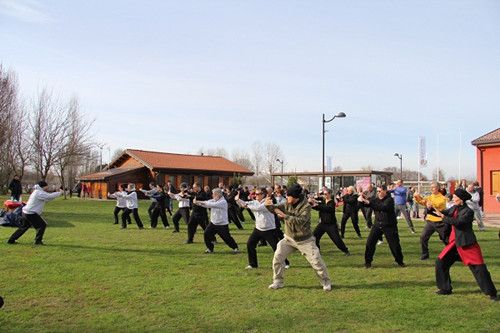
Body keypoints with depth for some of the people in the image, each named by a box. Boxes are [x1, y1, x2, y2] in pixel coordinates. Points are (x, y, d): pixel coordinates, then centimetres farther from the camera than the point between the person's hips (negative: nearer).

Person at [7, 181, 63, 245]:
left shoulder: (38, 192, 17)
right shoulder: (39, 193, -16)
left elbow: (47, 199, 17)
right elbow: (50, 196, -26)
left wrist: (57, 193, 8)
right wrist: (59, 193, -14)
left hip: (25, 212, 11)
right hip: (31, 213, -11)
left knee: (24, 226, 25)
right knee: (42, 225, -2)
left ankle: (11, 240, 31)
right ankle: (38, 241, 3)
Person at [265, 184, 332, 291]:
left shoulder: (306, 206, -21)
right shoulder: (287, 204, -5)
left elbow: (301, 221, -33)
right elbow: (276, 209, -4)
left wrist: (285, 216, -41)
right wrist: (270, 205, -27)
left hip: (305, 240, -4)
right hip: (289, 238, 5)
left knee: (316, 261, -2)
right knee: (277, 257, -4)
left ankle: (326, 282, 19)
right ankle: (278, 281, 13)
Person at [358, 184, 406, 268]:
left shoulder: (389, 200, -12)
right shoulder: (375, 199, 6)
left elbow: (383, 207, -29)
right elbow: (366, 203, 1)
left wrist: (369, 203, -36)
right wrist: (361, 200, -23)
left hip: (389, 226, -4)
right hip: (377, 225, 4)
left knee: (394, 244, 3)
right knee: (369, 242, -4)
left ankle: (400, 261, 24)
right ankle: (368, 261, 8)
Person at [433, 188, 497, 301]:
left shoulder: (468, 211, -16)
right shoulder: (454, 208, 6)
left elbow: (458, 222, -27)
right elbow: (444, 213, 10)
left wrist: (442, 216, -28)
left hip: (467, 243, -7)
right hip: (454, 241, 7)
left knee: (479, 267, -5)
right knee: (440, 262, 5)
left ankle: (491, 293, 11)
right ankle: (445, 289, 17)